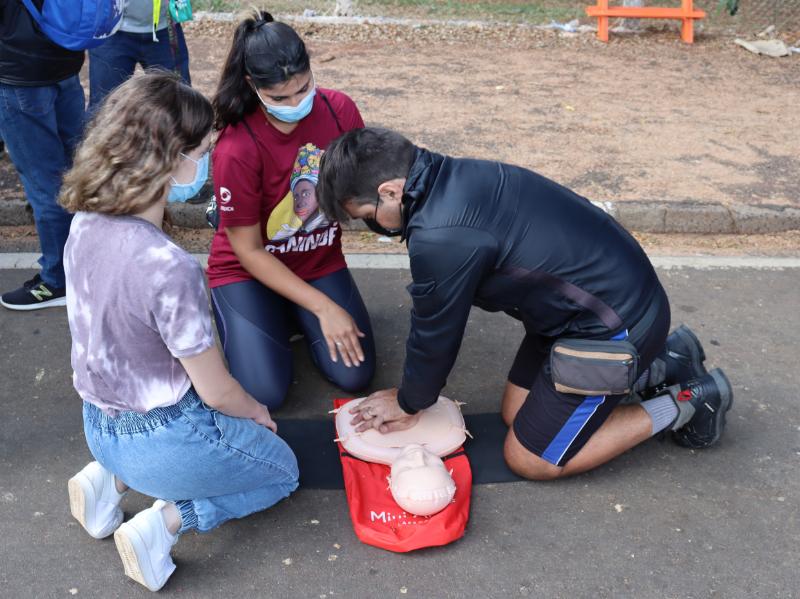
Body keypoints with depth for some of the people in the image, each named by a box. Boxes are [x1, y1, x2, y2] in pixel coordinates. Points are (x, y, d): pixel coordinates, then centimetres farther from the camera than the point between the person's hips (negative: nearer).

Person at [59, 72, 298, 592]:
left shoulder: (86, 224, -12)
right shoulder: (171, 269, -35)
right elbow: (217, 392, -20)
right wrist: (257, 411, 1)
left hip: (100, 426, 7)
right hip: (162, 439, -7)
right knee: (282, 471, 21)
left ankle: (112, 480, 16)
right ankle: (165, 522, 1)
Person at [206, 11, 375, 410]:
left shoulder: (338, 109, -16)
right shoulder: (236, 149, -28)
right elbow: (248, 251, -19)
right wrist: (324, 307, -21)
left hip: (320, 262, 4)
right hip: (248, 272, -3)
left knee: (355, 376, -8)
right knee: (264, 394, -14)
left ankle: (296, 316, 21)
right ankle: (276, 319, 17)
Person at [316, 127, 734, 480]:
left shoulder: (441, 237, -30)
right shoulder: (451, 177, -1)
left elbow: (436, 332, -13)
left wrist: (409, 403, 7)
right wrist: (414, 392, 13)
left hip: (614, 328, -9)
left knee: (529, 459, 4)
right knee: (514, 412, 17)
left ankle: (683, 404, 10)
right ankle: (662, 362, 22)